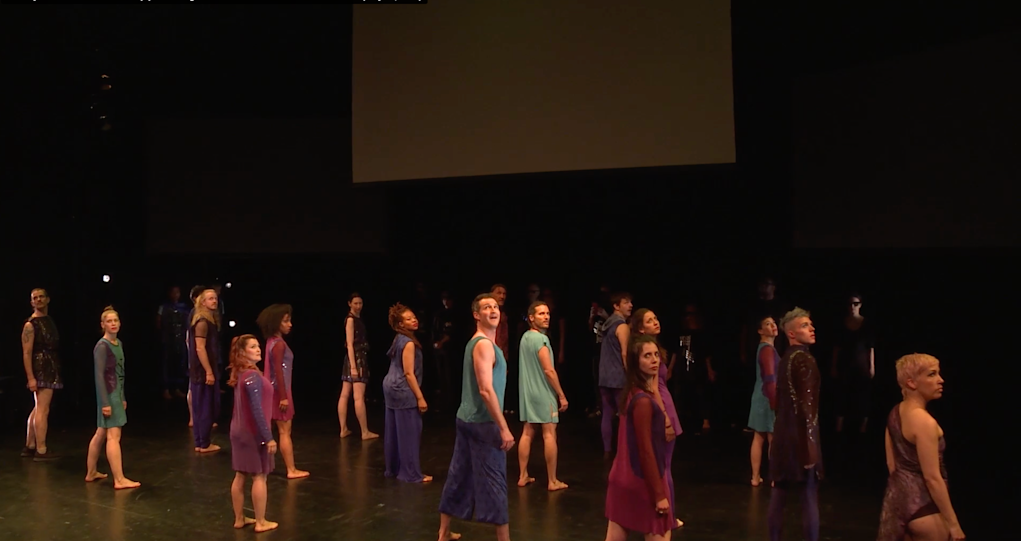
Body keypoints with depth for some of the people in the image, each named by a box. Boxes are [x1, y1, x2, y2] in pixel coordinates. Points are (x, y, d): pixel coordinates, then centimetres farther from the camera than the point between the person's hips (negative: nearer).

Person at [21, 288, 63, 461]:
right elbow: (26, 353, -16)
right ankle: (41, 451, -7)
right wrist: (30, 378, -22)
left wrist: (57, 371, 12)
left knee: (38, 409, 14)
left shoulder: (49, 320, 14)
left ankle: (29, 447, 22)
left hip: (51, 370, 9)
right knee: (43, 410, -9)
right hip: (41, 370, -9)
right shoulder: (30, 325, -11)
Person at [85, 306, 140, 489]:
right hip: (108, 394, -9)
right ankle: (119, 480, -9)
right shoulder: (102, 346, -15)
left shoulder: (118, 344, 11)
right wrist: (105, 403, -21)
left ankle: (91, 472, 27)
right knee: (114, 435, -9)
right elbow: (99, 375, -18)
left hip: (116, 394, 9)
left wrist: (122, 398, 18)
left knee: (101, 434, 16)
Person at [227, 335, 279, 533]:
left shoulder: (240, 375, 7)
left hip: (239, 431, 9)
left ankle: (239, 518, 23)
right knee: (259, 476, 1)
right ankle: (261, 522, 7)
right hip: (253, 433, -9)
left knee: (240, 476, 14)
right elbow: (256, 409, -23)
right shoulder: (253, 376, -20)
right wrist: (268, 437, -20)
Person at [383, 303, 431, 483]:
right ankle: (412, 474, -1)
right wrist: (420, 397, -19)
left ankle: (393, 469, 23)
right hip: (403, 391, -10)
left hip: (391, 387, 10)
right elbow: (409, 373, -20)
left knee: (394, 431, 15)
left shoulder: (399, 339, 11)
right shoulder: (409, 343, -18)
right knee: (409, 432, -5)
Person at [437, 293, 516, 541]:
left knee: (458, 476, 15)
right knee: (494, 482, -3)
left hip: (467, 419, 10)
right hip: (483, 422, -10)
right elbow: (486, 390, -23)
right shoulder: (485, 344, -16)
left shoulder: (476, 342, 15)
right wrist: (504, 428, -21)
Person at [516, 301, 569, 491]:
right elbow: (549, 370, -20)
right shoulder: (541, 339, -17)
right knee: (549, 435, -4)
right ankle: (552, 481, -1)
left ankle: (523, 476, 14)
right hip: (543, 393, -9)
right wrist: (562, 395, -14)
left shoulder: (525, 337, 12)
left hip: (528, 392, 9)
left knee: (527, 433, 11)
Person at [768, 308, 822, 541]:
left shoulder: (785, 359, 13)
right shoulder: (805, 359, -13)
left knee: (779, 492, 13)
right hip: (801, 433, -9)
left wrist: (782, 428, 19)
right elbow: (807, 404, -19)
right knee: (809, 497, -4)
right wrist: (809, 441, -20)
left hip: (783, 431, 9)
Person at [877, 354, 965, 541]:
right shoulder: (924, 422, -22)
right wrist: (953, 523, -18)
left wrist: (903, 487, 21)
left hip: (898, 495, 9)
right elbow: (932, 478, -22)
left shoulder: (895, 413, 4)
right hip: (922, 503, -9)